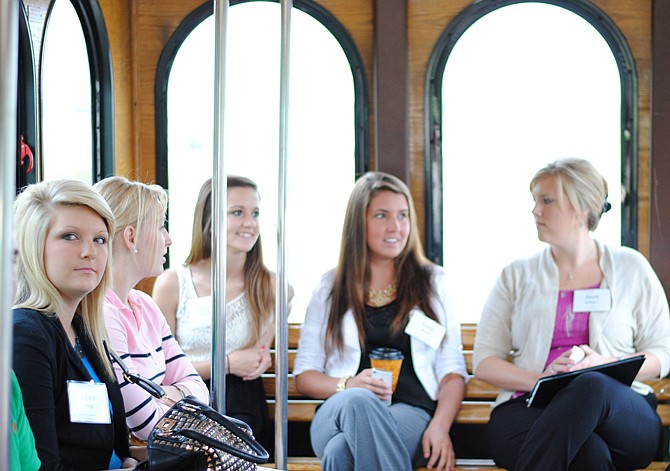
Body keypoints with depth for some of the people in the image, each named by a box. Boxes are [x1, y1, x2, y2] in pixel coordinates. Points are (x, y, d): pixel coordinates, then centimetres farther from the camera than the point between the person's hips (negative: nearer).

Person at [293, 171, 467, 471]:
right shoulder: (330, 288, 19)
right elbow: (304, 374, 15)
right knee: (358, 401, -40)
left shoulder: (432, 283, 19)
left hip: (410, 412, -1)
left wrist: (440, 426, -8)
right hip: (339, 411, 2)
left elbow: (452, 371, 12)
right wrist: (348, 386, -8)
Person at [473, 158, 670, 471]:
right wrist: (542, 378, -9)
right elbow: (484, 362, 10)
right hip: (529, 407, -1)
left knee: (592, 386, -39)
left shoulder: (630, 268, 16)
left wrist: (603, 365, -7)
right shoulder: (516, 276, 17)